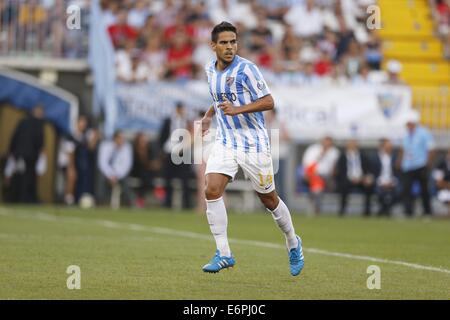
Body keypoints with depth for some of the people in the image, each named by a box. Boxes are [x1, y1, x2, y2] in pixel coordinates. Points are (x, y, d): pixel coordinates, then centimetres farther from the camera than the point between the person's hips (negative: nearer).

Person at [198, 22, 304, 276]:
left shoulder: (246, 69, -14)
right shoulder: (210, 69, 6)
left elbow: (268, 102, -18)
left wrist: (238, 109, -28)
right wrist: (209, 115, 21)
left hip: (254, 143, -5)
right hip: (225, 142, 5)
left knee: (269, 199, 6)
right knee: (212, 190, -16)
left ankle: (294, 244, 31)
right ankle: (224, 254, -10)